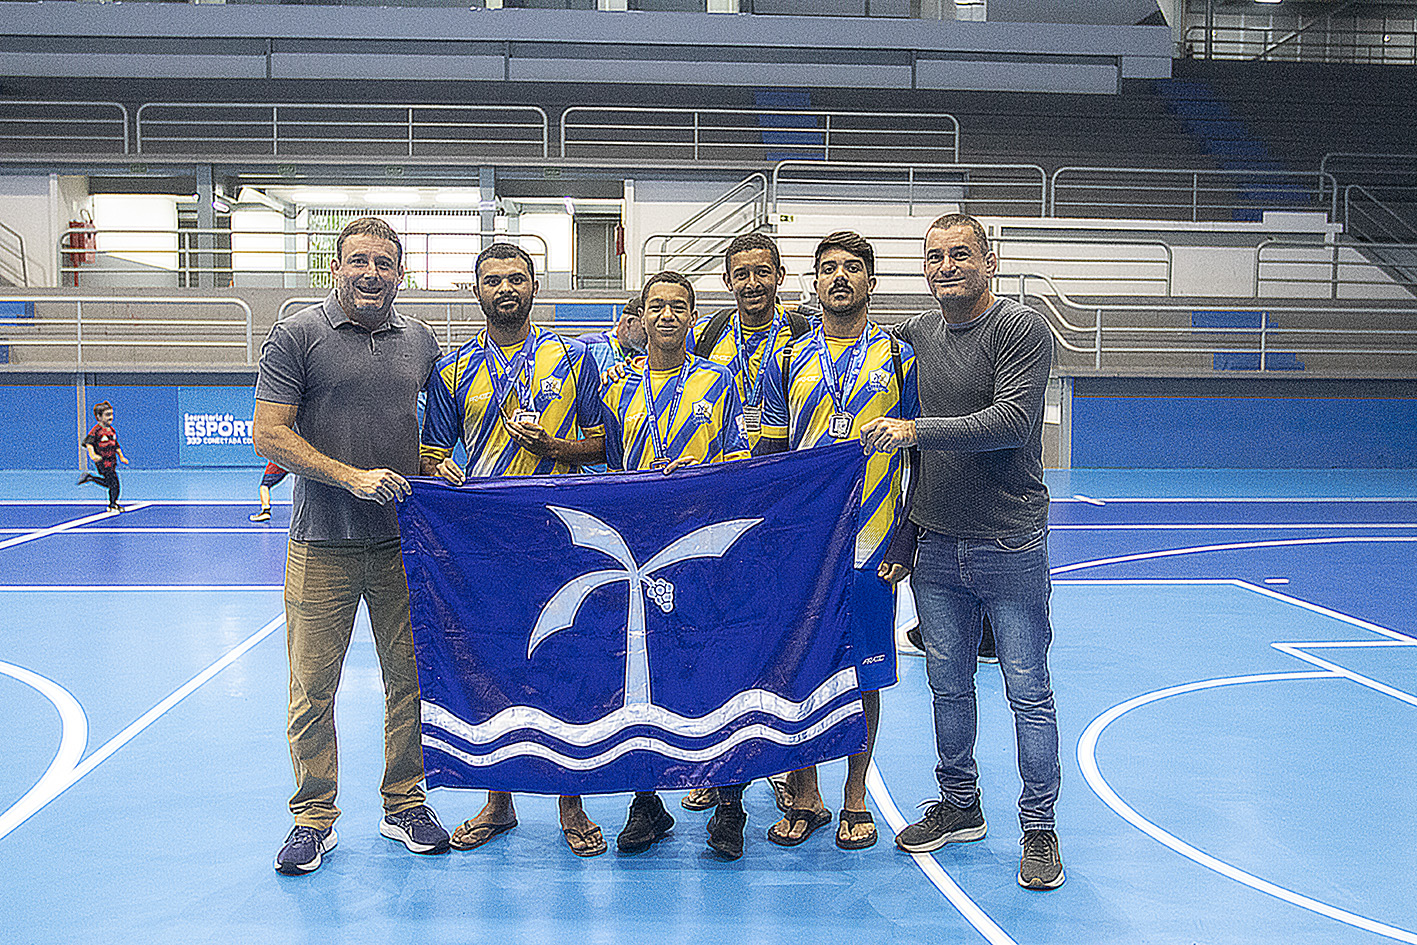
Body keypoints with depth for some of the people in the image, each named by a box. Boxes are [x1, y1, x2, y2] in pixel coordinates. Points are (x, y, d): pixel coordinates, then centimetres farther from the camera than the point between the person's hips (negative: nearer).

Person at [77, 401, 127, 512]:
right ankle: (113, 505, 5)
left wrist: (121, 457, 19)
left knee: (109, 483, 10)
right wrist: (92, 455, -32)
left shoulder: (111, 430, 13)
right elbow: (88, 442, -17)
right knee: (114, 483, -10)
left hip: (112, 461, 8)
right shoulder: (96, 430, -11)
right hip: (102, 461, -8)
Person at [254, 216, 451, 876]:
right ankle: (314, 817, 16)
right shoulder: (298, 336, -2)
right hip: (323, 544, -3)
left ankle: (404, 804, 24)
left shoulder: (419, 341, 10)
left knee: (411, 678, 8)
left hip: (405, 542, 4)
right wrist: (353, 477, -15)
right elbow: (269, 436, -7)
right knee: (313, 688, 1)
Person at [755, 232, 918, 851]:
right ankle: (804, 799, 18)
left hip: (871, 545, -1)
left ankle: (855, 801, 19)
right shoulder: (788, 362, 9)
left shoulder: (898, 358, 5)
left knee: (864, 675, 5)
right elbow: (769, 457, 10)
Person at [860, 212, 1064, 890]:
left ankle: (1039, 828, 14)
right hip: (937, 545, 5)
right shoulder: (914, 334, 9)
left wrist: (918, 429, -25)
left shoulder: (1021, 328, -9)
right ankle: (958, 806, 29)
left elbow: (1011, 420, -21)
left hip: (1010, 546, -5)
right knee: (948, 684, 13)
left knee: (1027, 691, 2)